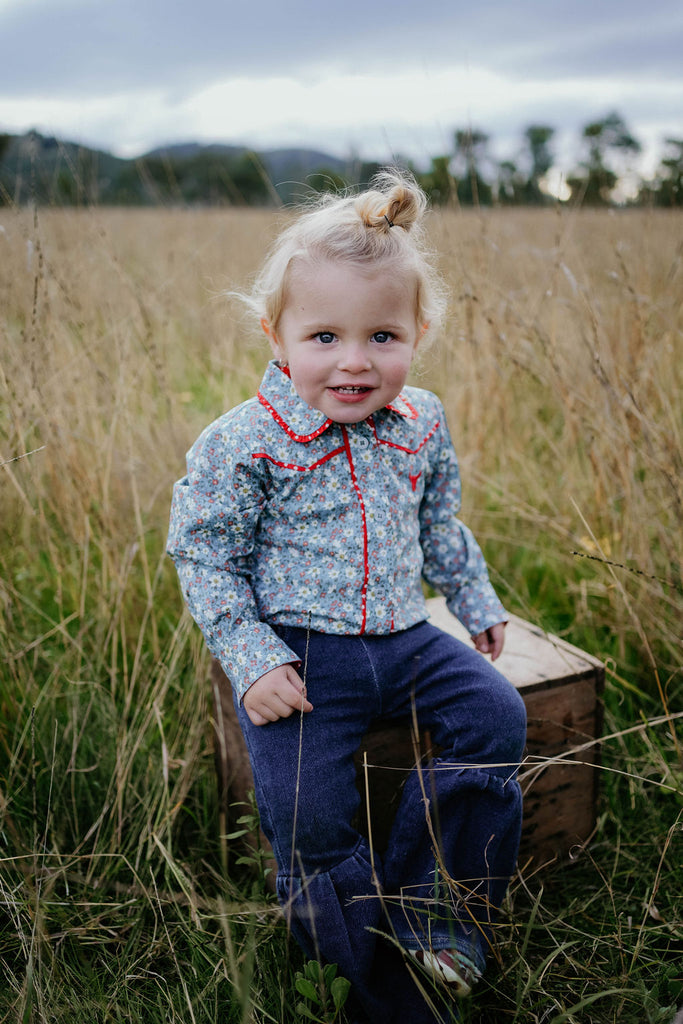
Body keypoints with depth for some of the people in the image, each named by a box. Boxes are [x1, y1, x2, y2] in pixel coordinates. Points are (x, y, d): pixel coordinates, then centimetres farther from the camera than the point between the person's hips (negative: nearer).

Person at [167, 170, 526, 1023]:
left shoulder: (422, 425, 2)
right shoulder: (242, 443, -13)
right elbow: (204, 555, -8)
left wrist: (476, 601, 21)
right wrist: (251, 658, -15)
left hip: (403, 636, 5)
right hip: (299, 651, -4)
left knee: (497, 716, -10)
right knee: (305, 810, -15)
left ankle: (439, 918, 2)